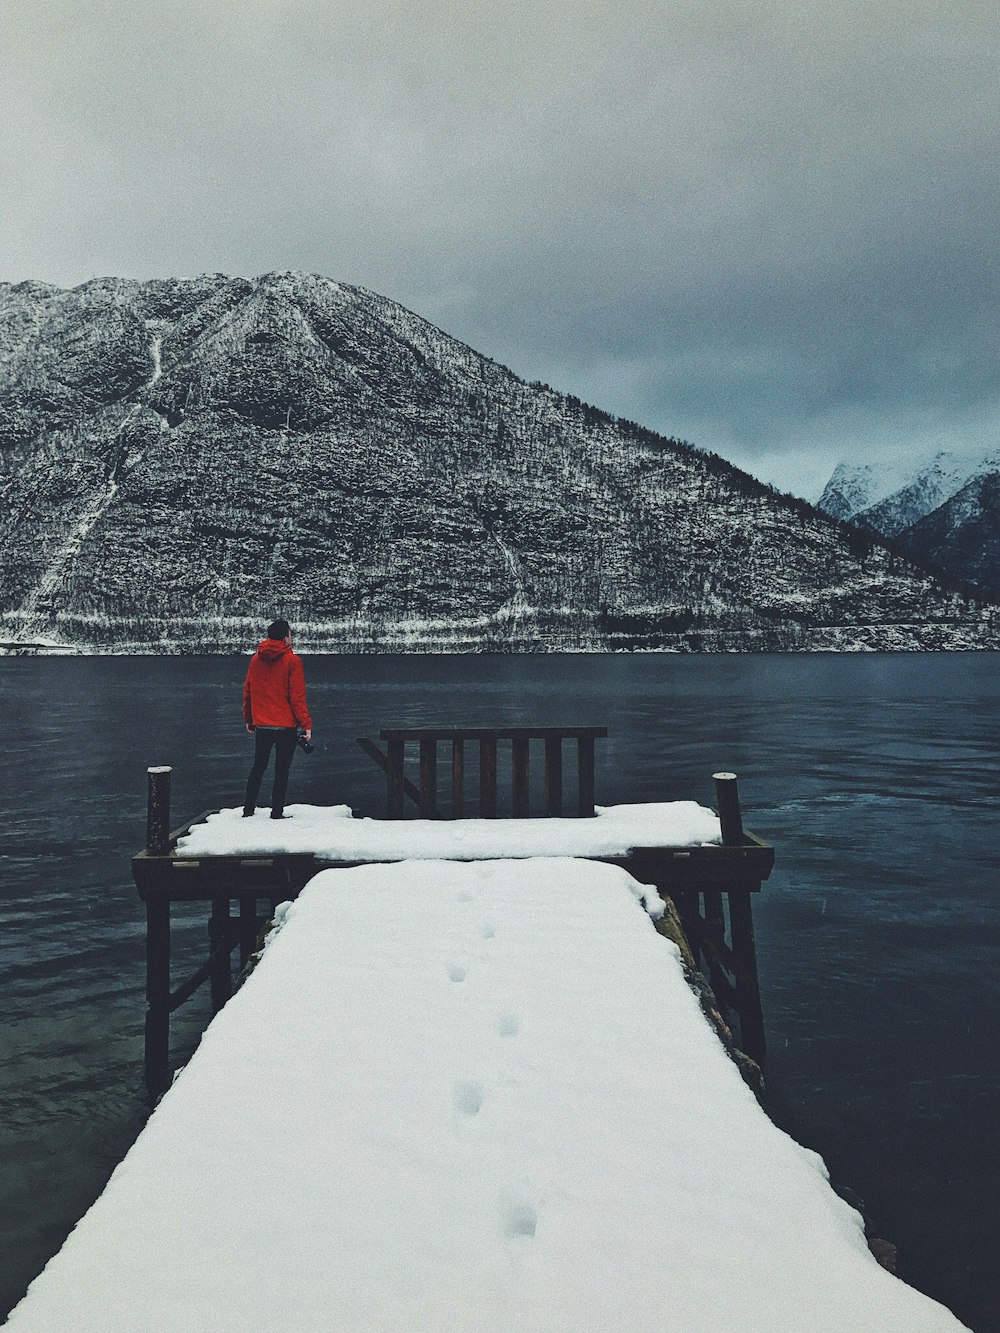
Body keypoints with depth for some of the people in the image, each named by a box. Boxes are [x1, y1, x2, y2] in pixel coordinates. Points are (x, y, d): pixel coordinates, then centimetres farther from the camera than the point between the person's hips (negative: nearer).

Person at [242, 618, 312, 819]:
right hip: (286, 725, -5)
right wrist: (306, 724, -8)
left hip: (261, 725, 5)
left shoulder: (256, 659, 6)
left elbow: (247, 691, 11)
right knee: (282, 769, 3)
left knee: (258, 766, 16)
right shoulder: (292, 661, -9)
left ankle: (248, 809, 18)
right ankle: (277, 812, 5)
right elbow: (297, 696, -12)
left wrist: (248, 719, 20)